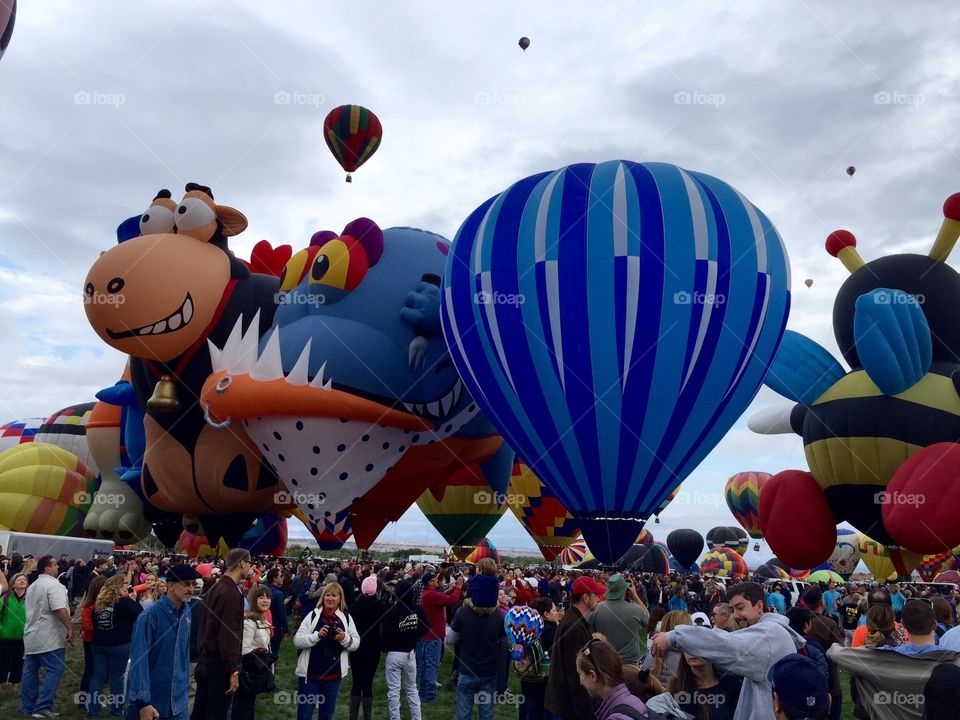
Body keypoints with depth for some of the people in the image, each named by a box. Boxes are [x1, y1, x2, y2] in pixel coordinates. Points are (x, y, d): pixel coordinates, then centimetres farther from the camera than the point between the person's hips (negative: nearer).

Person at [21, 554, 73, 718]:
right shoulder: (54, 585, -15)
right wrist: (70, 628, -22)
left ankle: (28, 707, 19)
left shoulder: (32, 586, 17)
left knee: (30, 671, 13)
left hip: (31, 635, 10)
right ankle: (43, 707, -12)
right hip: (49, 638, -10)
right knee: (55, 670, -7)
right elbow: (60, 610, -24)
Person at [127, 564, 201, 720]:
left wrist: (185, 684, 12)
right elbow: (139, 659, -19)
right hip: (151, 701, -5)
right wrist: (143, 701, -22)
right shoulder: (150, 615, -17)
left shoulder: (186, 612, 2)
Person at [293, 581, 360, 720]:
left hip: (334, 674, 2)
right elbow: (297, 641, -9)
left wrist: (344, 638, -18)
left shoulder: (346, 617, 1)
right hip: (310, 673, -2)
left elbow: (356, 643, 2)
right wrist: (317, 635, -23)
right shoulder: (313, 615, -5)